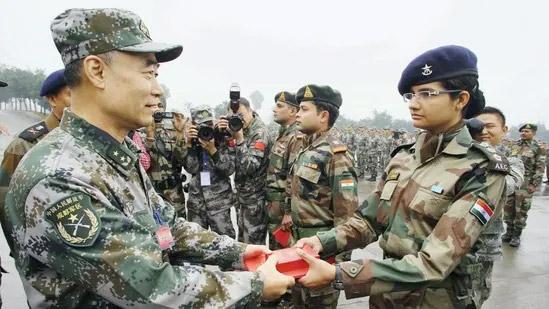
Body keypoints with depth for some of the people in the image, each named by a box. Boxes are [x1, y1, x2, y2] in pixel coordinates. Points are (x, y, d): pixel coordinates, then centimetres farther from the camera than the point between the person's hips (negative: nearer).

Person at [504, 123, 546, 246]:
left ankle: (517, 235, 10)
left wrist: (534, 184, -12)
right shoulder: (515, 145, 11)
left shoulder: (538, 148, -3)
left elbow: (540, 168, -7)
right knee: (509, 207, 8)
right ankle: (509, 231, 21)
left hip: (526, 184, -5)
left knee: (521, 210, 0)